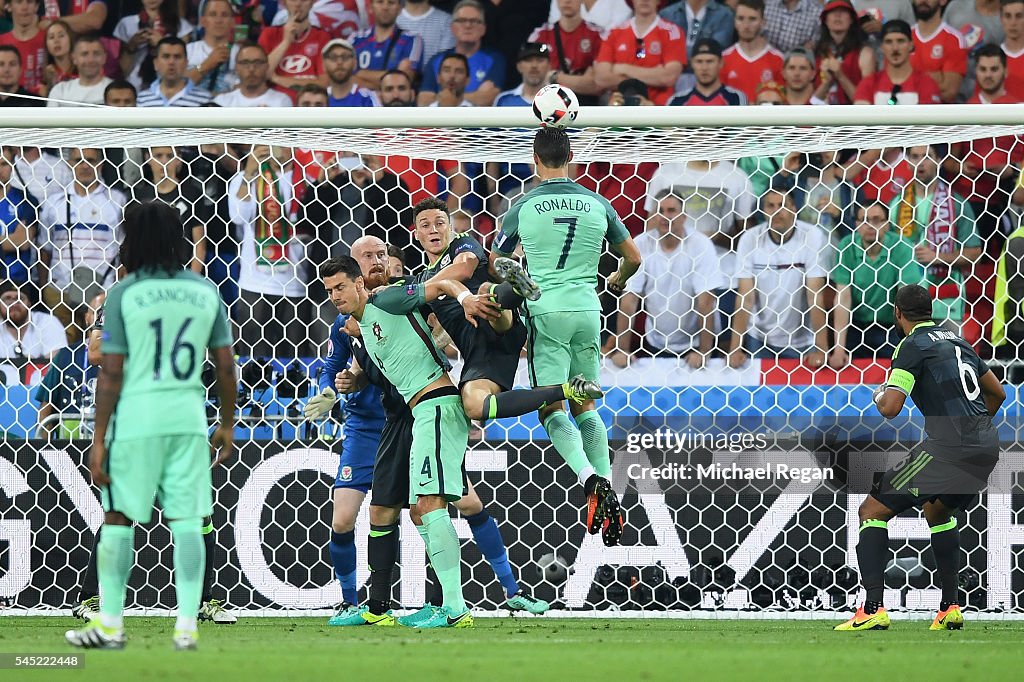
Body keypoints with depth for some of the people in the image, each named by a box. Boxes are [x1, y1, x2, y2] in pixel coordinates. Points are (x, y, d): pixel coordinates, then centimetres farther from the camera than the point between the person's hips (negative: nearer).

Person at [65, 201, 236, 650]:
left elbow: (111, 373, -7)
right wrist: (227, 424, 19)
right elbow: (226, 366, 7)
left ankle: (111, 625, 9)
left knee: (118, 519, 6)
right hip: (189, 415, 3)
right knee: (186, 521, 4)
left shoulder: (124, 295, -6)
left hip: (136, 415, -3)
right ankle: (187, 626, 1)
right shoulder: (206, 292, 5)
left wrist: (99, 439, -4)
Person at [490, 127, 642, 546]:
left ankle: (591, 479, -28)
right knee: (585, 406, 15)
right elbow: (633, 257, 15)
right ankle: (608, 495, 4)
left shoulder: (523, 208, -3)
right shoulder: (598, 204, 4)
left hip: (546, 312, -3)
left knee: (553, 409, -3)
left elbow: (495, 264, 8)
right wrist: (618, 280, 38)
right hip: (587, 309, 3)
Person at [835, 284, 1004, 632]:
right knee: (938, 511, 34)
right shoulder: (955, 340, 19)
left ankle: (873, 609, -11)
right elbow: (997, 393, 28)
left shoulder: (914, 345, -4)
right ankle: (950, 608, 25)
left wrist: (879, 394, 10)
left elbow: (890, 407, -13)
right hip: (988, 446, 8)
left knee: (872, 511, 1)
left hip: (947, 447, -8)